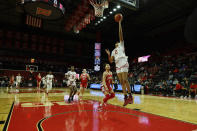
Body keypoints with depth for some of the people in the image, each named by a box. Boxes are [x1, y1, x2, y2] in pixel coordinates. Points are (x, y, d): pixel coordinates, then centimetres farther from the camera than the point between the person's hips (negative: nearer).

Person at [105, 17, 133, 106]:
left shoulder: (121, 45, 15)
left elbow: (120, 35, 3)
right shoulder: (113, 51, 27)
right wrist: (108, 54, 4)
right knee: (121, 82, 1)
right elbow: (111, 61, 19)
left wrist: (119, 23, 2)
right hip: (118, 66, 6)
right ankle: (126, 98, 5)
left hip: (123, 64, -6)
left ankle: (130, 96, -4)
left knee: (125, 80, -13)